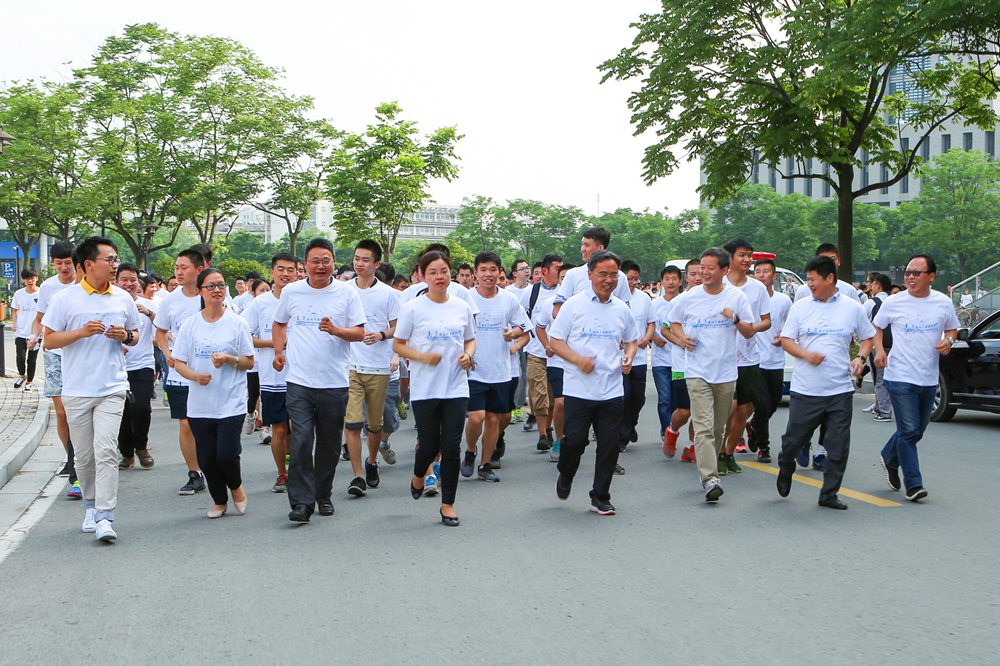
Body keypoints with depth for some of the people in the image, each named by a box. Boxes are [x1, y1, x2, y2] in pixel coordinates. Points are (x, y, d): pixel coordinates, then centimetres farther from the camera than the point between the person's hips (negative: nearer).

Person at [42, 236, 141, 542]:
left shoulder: (123, 299, 8)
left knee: (105, 450, -12)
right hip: (77, 389, 0)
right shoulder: (66, 299, 0)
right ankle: (91, 505, 29)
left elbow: (135, 335, 19)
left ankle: (105, 517, -12)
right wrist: (82, 332, -15)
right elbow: (49, 340, 0)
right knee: (84, 455, 9)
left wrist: (125, 336, -4)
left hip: (112, 388, 0)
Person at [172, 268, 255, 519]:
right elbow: (178, 362, 5)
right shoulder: (190, 325, 6)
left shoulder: (237, 323, 0)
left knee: (226, 455, -11)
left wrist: (229, 359, -18)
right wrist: (195, 375, -14)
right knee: (206, 459, 5)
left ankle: (236, 486, 23)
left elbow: (249, 362, 2)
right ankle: (219, 501, 29)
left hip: (231, 402, -2)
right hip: (199, 404, 3)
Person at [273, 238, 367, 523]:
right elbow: (279, 324, 24)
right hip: (299, 381, 0)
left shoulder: (347, 294, 2)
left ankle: (323, 495, 26)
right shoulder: (291, 292, 8)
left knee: (329, 444, 9)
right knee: (301, 441, -10)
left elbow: (359, 333, 0)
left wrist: (336, 330, -19)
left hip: (335, 382, 0)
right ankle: (301, 502, -6)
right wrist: (278, 352, 10)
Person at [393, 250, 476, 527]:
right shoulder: (412, 308, -3)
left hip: (456, 387, 2)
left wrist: (468, 354, -4)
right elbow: (398, 345, 1)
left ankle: (448, 504, 12)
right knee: (429, 444, 3)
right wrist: (422, 356, -16)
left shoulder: (462, 307, 7)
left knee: (452, 446, -2)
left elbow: (470, 340, 18)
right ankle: (418, 477, 39)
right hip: (424, 388, -2)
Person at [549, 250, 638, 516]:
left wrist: (628, 357, 0)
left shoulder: (622, 310, 9)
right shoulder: (573, 305, -1)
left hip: (612, 391, 3)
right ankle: (565, 476, 27)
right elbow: (555, 341, -1)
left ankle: (600, 497, 16)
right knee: (575, 439, -5)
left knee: (610, 444, 1)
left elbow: (632, 340, 23)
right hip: (578, 389, -3)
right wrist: (578, 360, -16)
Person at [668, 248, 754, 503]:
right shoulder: (688, 298, 1)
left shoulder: (737, 297, 3)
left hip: (726, 373, 2)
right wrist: (682, 337, -4)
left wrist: (736, 319, -14)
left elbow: (749, 333, 6)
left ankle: (711, 465, 31)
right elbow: (674, 322, 17)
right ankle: (710, 478, -21)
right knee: (704, 427, -14)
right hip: (697, 372, -2)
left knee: (718, 428, 12)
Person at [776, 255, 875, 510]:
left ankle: (829, 494, 14)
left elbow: (868, 337, 15)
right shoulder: (800, 307, 4)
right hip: (805, 390, 0)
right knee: (793, 439, 4)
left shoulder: (852, 308, 5)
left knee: (838, 446, 0)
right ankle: (785, 469, 36)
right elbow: (786, 340, 4)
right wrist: (806, 354, -14)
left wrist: (860, 358, -5)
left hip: (840, 391, 0)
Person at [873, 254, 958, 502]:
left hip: (929, 378, 4)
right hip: (901, 377, -4)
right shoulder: (894, 302, -4)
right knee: (909, 431, -9)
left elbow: (952, 328, 18)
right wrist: (879, 349, -8)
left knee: (917, 430, 15)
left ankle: (889, 458, 41)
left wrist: (948, 341, -6)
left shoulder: (944, 303, 2)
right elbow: (876, 326, 10)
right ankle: (913, 484, -3)